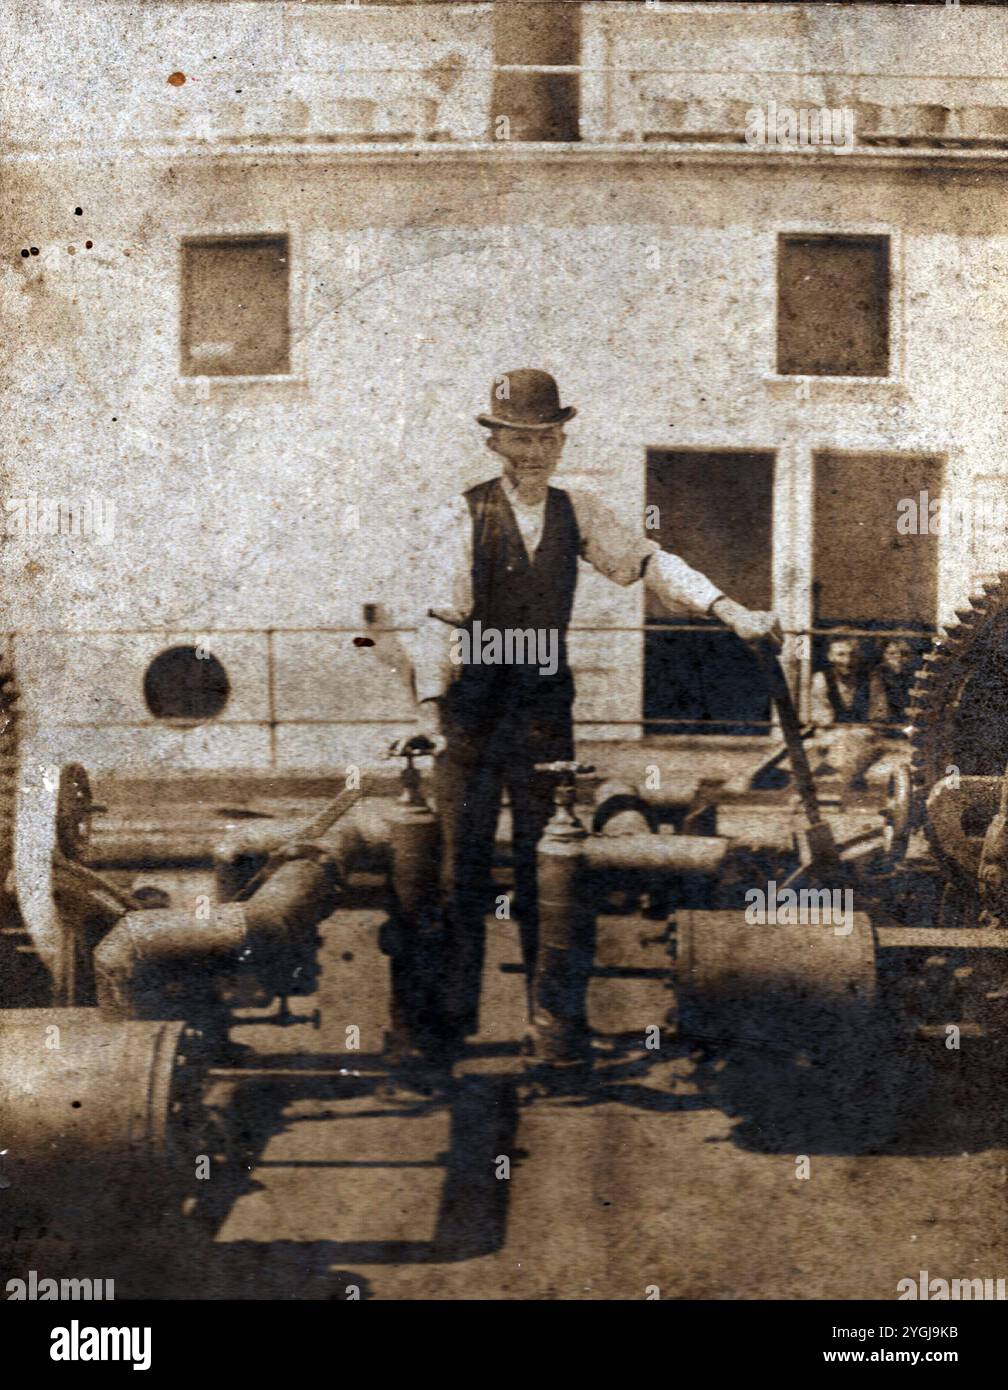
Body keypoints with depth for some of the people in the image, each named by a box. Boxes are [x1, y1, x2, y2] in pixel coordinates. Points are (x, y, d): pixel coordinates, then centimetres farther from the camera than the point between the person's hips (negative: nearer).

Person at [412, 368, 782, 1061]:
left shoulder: (578, 513, 5)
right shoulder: (462, 516, -6)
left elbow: (649, 560, 0)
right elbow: (441, 614, -8)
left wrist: (728, 607, -12)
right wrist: (430, 704, -13)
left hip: (547, 703, 3)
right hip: (475, 704, -3)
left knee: (546, 856, 8)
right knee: (465, 857, 2)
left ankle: (548, 999, 18)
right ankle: (456, 1010, 13)